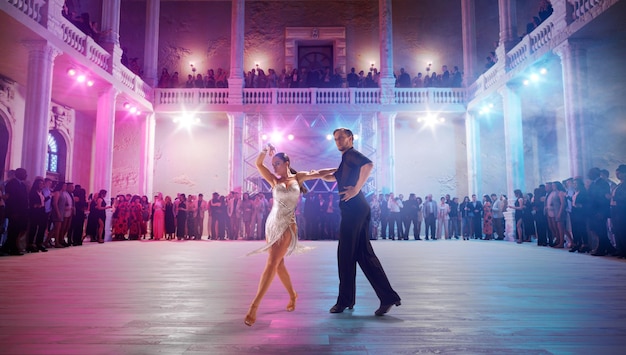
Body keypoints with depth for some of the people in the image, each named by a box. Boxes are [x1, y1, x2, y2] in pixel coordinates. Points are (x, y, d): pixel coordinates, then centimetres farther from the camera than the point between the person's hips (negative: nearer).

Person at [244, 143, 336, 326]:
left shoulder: (298, 177, 5)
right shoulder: (274, 180, 9)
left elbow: (320, 173, 13)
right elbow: (258, 164, 2)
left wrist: (339, 169, 13)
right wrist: (265, 151, -9)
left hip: (287, 226, -4)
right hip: (272, 224, 4)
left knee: (272, 264, -12)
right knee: (279, 264, 7)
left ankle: (254, 306, -12)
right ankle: (292, 295, 30)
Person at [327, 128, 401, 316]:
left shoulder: (351, 154, -5)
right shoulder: (346, 159, 24)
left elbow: (368, 164, -26)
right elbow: (335, 176, 42)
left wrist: (357, 188, -24)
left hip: (354, 209, -10)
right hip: (355, 209, 10)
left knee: (345, 253, -2)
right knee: (364, 253, 8)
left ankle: (345, 300, 8)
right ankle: (388, 297, 9)